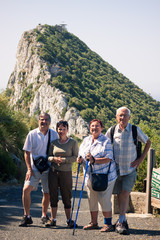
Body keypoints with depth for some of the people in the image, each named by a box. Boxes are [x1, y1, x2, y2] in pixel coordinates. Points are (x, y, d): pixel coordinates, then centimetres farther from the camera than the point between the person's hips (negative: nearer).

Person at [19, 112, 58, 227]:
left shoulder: (54, 134, 1)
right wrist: (29, 169, -9)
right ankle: (27, 216, -4)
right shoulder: (32, 134, -3)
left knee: (47, 193, 7)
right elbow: (27, 153, -1)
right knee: (26, 189, -15)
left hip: (48, 169, 2)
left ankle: (44, 215, 26)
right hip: (34, 169, -1)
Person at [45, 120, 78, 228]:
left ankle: (69, 220, 13)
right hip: (53, 172, 3)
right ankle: (53, 219, 14)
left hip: (66, 172, -3)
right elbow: (49, 156, 11)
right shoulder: (53, 143, 10)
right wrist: (54, 159, -11)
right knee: (53, 196, 5)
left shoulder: (73, 142, 1)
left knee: (66, 197, 1)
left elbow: (76, 157, -4)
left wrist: (64, 160, -16)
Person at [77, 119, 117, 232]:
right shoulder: (86, 140, 11)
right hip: (90, 176, 6)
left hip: (104, 175, -6)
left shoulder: (106, 141, -9)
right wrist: (80, 159, -7)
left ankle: (108, 224, 6)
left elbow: (108, 158, -18)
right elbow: (81, 154, 17)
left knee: (104, 200, -5)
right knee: (92, 200, 12)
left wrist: (94, 160, -29)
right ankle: (94, 223, 23)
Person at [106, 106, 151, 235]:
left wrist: (141, 159, 1)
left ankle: (120, 222, -9)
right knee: (119, 195, 7)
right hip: (116, 169, 2)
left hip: (130, 168, -2)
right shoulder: (111, 131, 0)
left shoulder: (135, 130, -4)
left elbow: (148, 142, 9)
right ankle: (123, 219, 24)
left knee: (125, 193, -12)